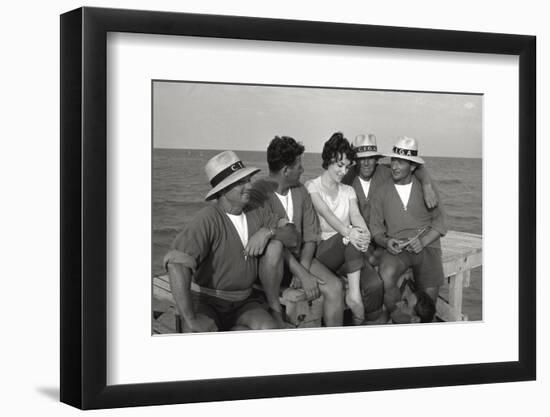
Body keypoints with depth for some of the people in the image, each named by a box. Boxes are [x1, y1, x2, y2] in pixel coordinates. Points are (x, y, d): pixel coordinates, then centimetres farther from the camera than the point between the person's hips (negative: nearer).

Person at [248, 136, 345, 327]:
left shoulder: (300, 191, 7)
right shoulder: (259, 192, -16)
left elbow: (311, 236, 6)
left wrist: (303, 268, -13)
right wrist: (303, 274, -26)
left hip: (298, 257, 6)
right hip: (265, 261, -6)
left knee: (335, 286, -17)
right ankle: (274, 310, -25)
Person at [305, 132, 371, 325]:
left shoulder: (348, 191, 19)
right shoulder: (312, 187, 2)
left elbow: (356, 215, -2)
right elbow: (326, 214, -18)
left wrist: (364, 233, -29)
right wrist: (348, 232, -39)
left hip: (346, 247, 5)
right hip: (322, 249, -5)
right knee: (351, 237, -37)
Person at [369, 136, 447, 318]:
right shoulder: (382, 192, 9)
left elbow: (439, 222, 5)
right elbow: (375, 228, 9)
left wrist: (423, 241, -12)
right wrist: (385, 242, -13)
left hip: (426, 246, 1)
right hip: (397, 248, -1)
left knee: (430, 292, -17)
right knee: (386, 277, -31)